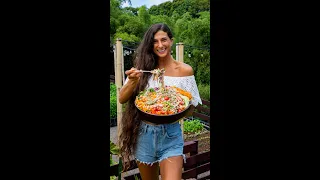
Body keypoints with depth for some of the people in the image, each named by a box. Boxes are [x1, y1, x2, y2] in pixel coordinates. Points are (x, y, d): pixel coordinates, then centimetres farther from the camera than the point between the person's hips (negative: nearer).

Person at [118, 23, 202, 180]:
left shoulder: (184, 70, -6)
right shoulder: (143, 67, -1)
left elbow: (190, 108, 1)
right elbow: (122, 99, -3)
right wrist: (133, 80, -22)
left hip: (170, 135, -2)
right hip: (144, 133, 2)